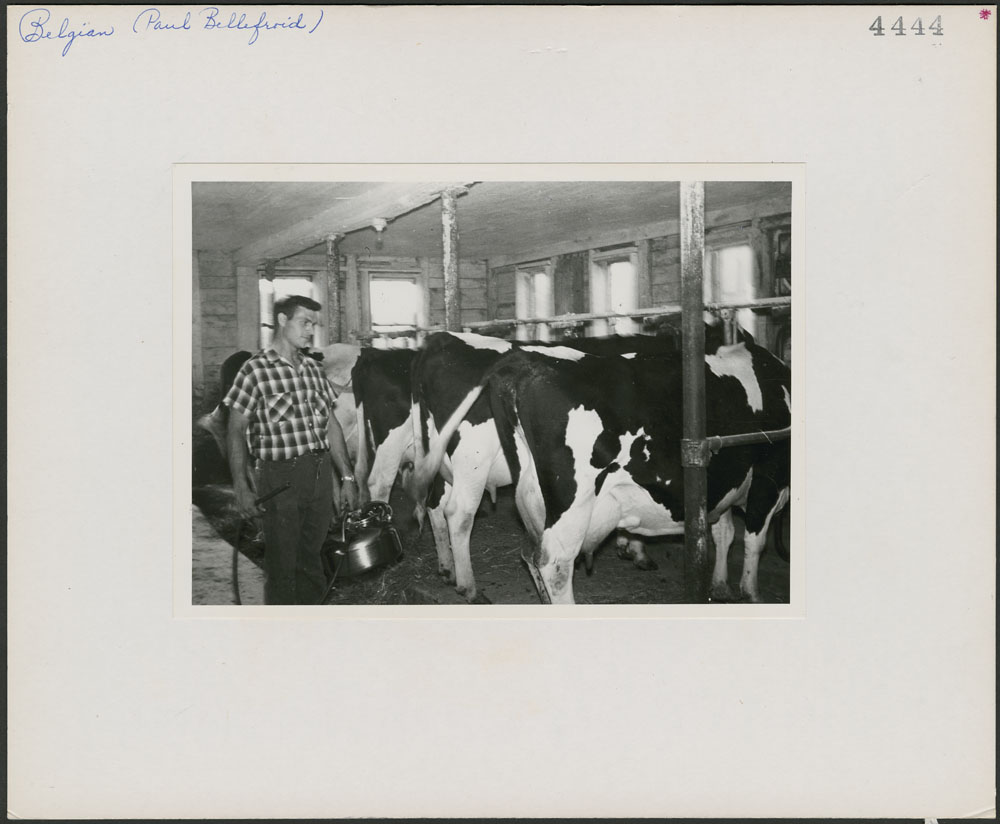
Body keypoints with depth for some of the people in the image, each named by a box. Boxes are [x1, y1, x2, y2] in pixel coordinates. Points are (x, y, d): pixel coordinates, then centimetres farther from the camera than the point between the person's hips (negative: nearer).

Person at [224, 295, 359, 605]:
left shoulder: (312, 368, 11)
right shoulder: (256, 370, -6)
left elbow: (331, 425, 14)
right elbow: (236, 431, -5)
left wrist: (347, 477, 12)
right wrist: (241, 488, -10)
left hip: (321, 472, 5)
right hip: (281, 476, -5)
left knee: (311, 558, 16)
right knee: (282, 563, 4)